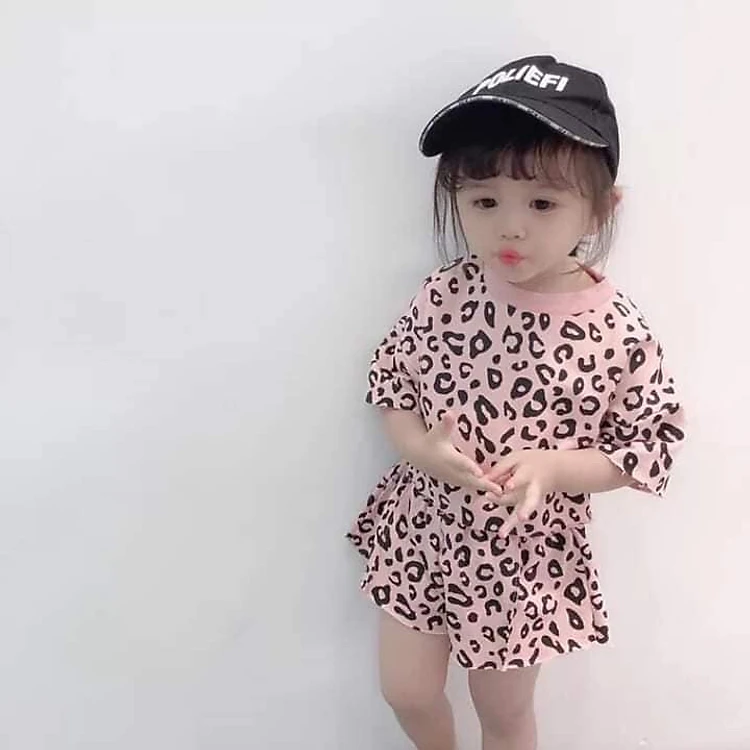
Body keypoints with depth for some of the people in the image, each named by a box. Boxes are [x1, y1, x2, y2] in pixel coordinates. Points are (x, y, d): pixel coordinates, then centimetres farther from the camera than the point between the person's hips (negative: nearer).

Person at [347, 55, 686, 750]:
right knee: (406, 691, 21)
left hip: (524, 556, -2)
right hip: (421, 529, 3)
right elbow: (389, 381, -2)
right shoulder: (445, 294, -15)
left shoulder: (619, 331, -20)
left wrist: (554, 467, -27)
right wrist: (421, 448, -21)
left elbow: (650, 442, -10)